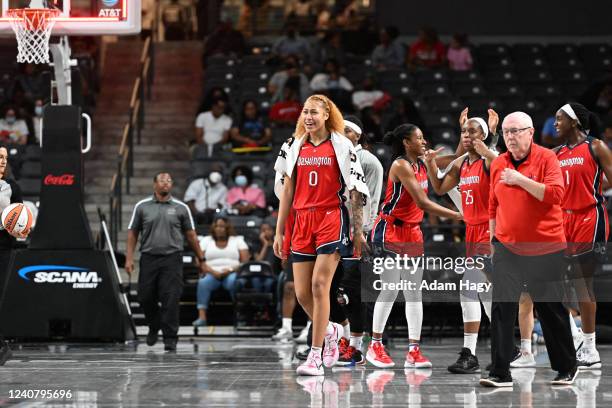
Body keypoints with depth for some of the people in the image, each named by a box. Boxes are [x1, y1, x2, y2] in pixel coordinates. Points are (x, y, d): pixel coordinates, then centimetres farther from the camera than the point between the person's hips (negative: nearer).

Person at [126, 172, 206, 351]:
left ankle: (170, 338, -2)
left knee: (170, 300, -7)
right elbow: (132, 233, 8)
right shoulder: (142, 207, 7)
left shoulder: (181, 208, 6)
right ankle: (154, 326, 34)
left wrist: (200, 258, 10)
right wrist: (129, 258, -1)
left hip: (172, 258, -1)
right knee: (146, 297, 7)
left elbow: (191, 235, 11)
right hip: (149, 258, 1)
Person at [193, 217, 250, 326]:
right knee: (203, 282, -34)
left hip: (232, 273, -1)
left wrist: (231, 270, -13)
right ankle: (202, 316, -41)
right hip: (211, 273, 1)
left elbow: (245, 262, 5)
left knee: (234, 281, -37)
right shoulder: (206, 241, 18)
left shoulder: (237, 240, 16)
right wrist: (213, 272, -12)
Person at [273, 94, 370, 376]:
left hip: (332, 218, -4)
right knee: (301, 293, 0)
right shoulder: (293, 147, 12)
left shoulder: (341, 146, 1)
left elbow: (356, 190, 1)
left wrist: (359, 230, -4)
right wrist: (279, 232, 11)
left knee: (319, 285, -14)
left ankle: (315, 356, -9)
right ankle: (330, 330, 29)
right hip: (302, 221, 4)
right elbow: (286, 191, 14)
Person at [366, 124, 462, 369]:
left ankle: (413, 351, 2)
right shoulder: (400, 165, -17)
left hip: (412, 232, 8)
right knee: (390, 290, -6)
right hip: (390, 231, -8)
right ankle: (375, 346, 5)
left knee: (414, 292, 3)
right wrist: (457, 216, -22)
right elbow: (423, 202, -22)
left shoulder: (421, 165, 10)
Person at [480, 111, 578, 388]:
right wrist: (493, 240, 16)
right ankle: (500, 373, -6)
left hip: (545, 250, -3)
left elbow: (556, 194, -19)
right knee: (502, 308, -7)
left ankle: (567, 368, 23)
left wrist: (520, 179, -20)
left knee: (551, 309, 7)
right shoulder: (498, 164, 8)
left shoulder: (546, 158, -6)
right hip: (507, 249, 3)